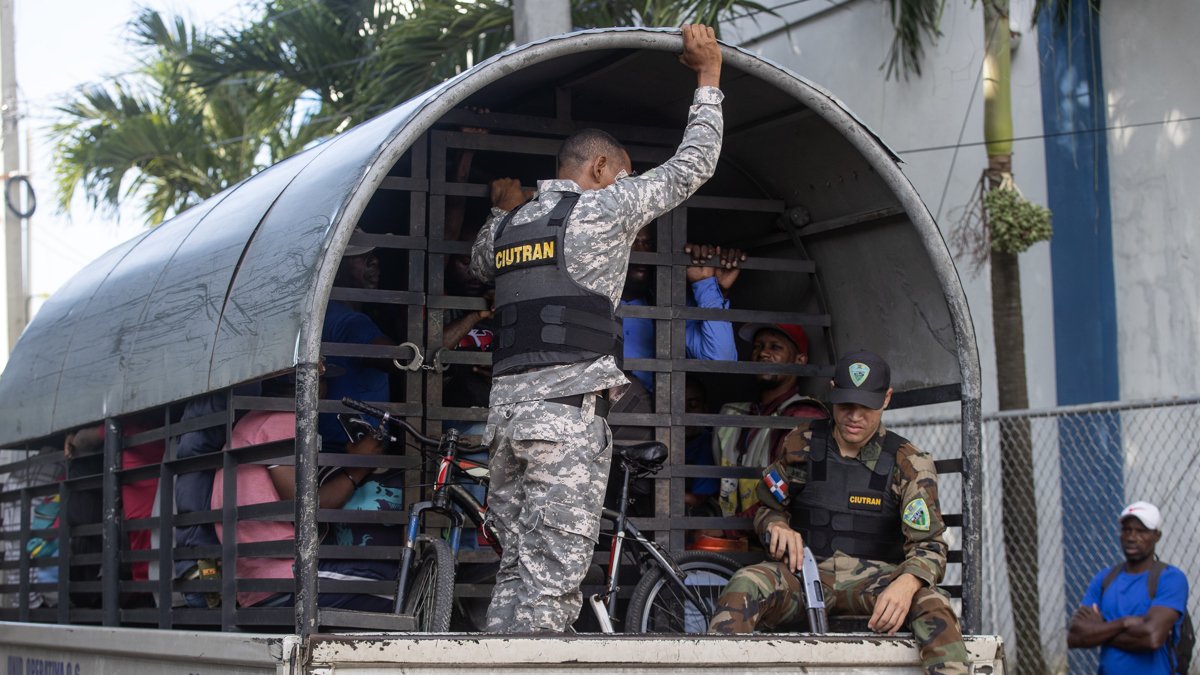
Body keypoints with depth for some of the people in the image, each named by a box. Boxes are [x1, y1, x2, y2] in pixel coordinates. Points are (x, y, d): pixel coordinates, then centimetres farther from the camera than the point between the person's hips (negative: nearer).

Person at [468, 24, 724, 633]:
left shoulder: (505, 227, 18)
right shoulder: (604, 208, 1)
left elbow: (478, 264, 42)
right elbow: (692, 165, 6)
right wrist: (708, 76, 17)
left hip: (507, 404, 7)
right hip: (569, 407, -7)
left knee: (516, 567, 9)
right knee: (553, 574, -9)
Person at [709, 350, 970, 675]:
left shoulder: (909, 463, 0)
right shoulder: (802, 443, 5)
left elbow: (929, 544, -7)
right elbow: (767, 508, 16)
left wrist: (907, 583, -31)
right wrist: (777, 527, -11)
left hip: (871, 577, -1)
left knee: (931, 603, -34)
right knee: (744, 586, -32)